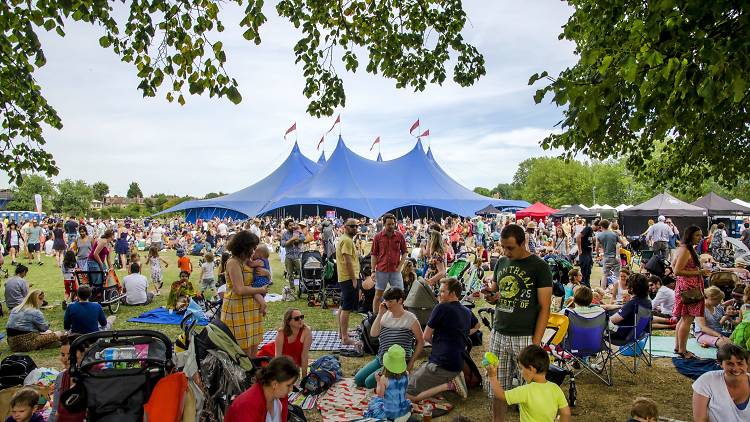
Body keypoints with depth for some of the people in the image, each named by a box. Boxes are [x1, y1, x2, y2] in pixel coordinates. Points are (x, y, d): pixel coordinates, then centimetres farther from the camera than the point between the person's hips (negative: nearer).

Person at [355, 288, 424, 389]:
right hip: (380, 359, 6)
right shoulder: (386, 315, 4)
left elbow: (421, 342, -4)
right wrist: (380, 314, -11)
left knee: (369, 382, -17)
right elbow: (373, 334, -7)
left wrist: (411, 362, -4)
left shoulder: (410, 319, -11)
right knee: (358, 380, 1)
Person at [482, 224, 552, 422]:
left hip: (525, 338, -4)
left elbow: (544, 308, -6)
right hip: (498, 335, 5)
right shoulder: (501, 263, 10)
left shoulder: (539, 266, -5)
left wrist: (535, 343, -12)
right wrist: (491, 296, -2)